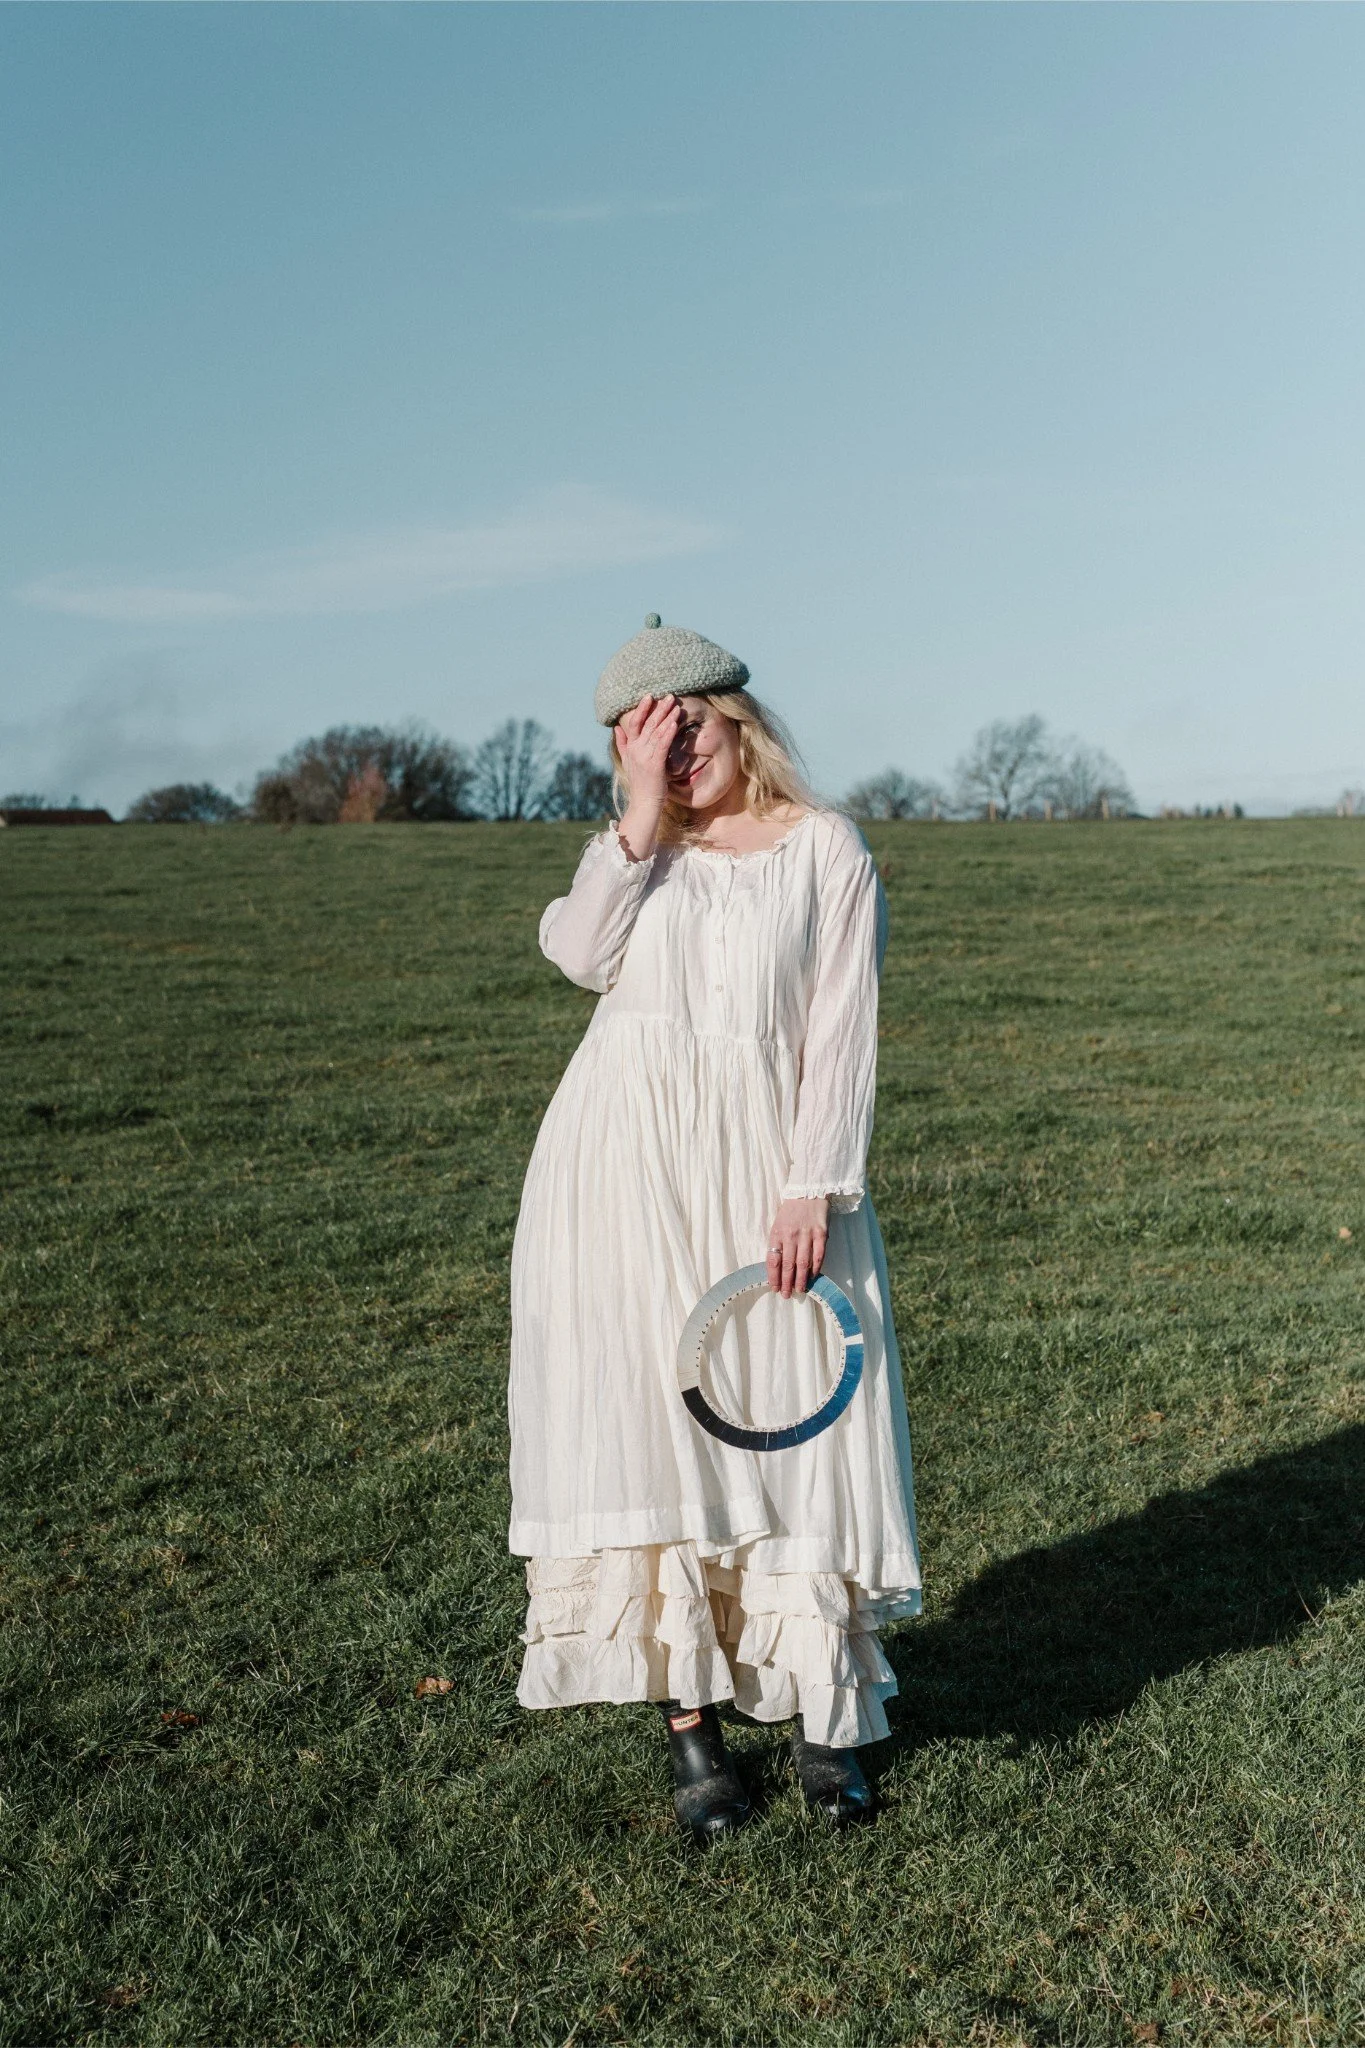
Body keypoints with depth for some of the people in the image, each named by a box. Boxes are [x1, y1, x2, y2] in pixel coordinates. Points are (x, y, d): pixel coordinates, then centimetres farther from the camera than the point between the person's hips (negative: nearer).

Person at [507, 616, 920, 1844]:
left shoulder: (826, 847, 4)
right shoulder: (628, 851, 14)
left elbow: (842, 1028, -4)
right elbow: (579, 951, -8)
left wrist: (814, 1187, -12)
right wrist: (643, 818, -8)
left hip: (765, 1170, -2)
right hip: (624, 1168, 2)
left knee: (792, 1426, 0)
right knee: (642, 1424, 1)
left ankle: (822, 1716, 15)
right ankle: (690, 1724, 11)